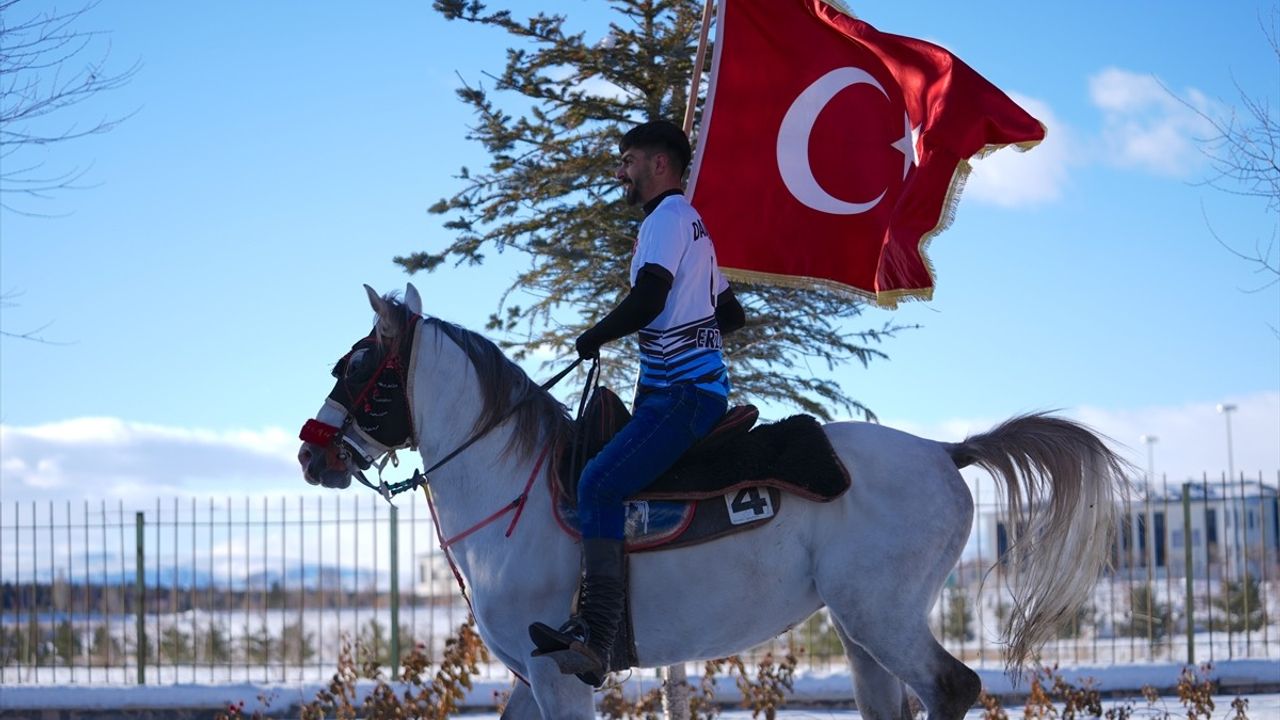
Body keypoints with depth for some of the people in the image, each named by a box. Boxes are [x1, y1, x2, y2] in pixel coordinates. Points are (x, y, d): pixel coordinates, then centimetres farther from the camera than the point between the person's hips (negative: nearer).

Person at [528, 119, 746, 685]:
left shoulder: (668, 217, -7)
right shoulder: (693, 225, 25)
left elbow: (647, 299, -21)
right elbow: (732, 314, 33)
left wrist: (596, 337, -7)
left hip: (682, 396, -11)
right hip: (694, 388, 11)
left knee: (599, 484, -22)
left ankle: (594, 640, -33)